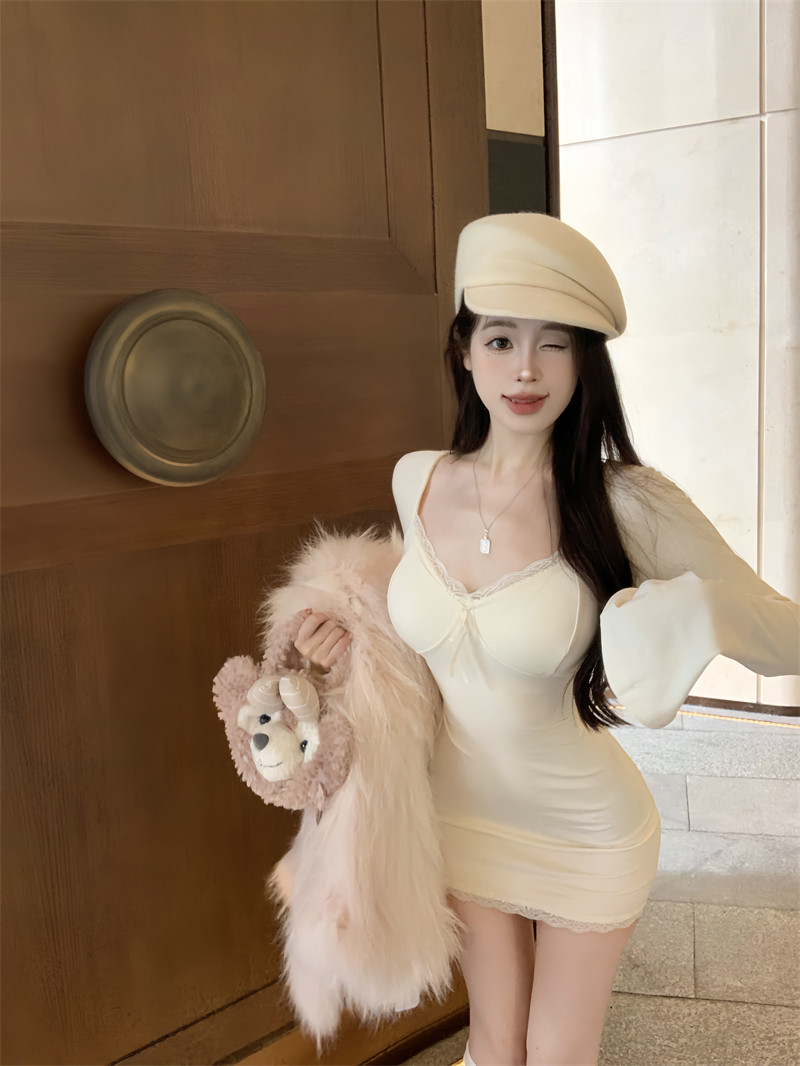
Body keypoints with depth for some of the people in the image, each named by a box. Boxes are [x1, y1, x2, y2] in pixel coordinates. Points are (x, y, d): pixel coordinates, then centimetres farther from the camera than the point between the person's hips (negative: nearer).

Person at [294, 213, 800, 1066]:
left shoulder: (625, 504, -24)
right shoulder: (416, 481, -11)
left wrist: (690, 605, -36)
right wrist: (349, 632, -6)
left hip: (586, 835, -2)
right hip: (461, 815, 3)